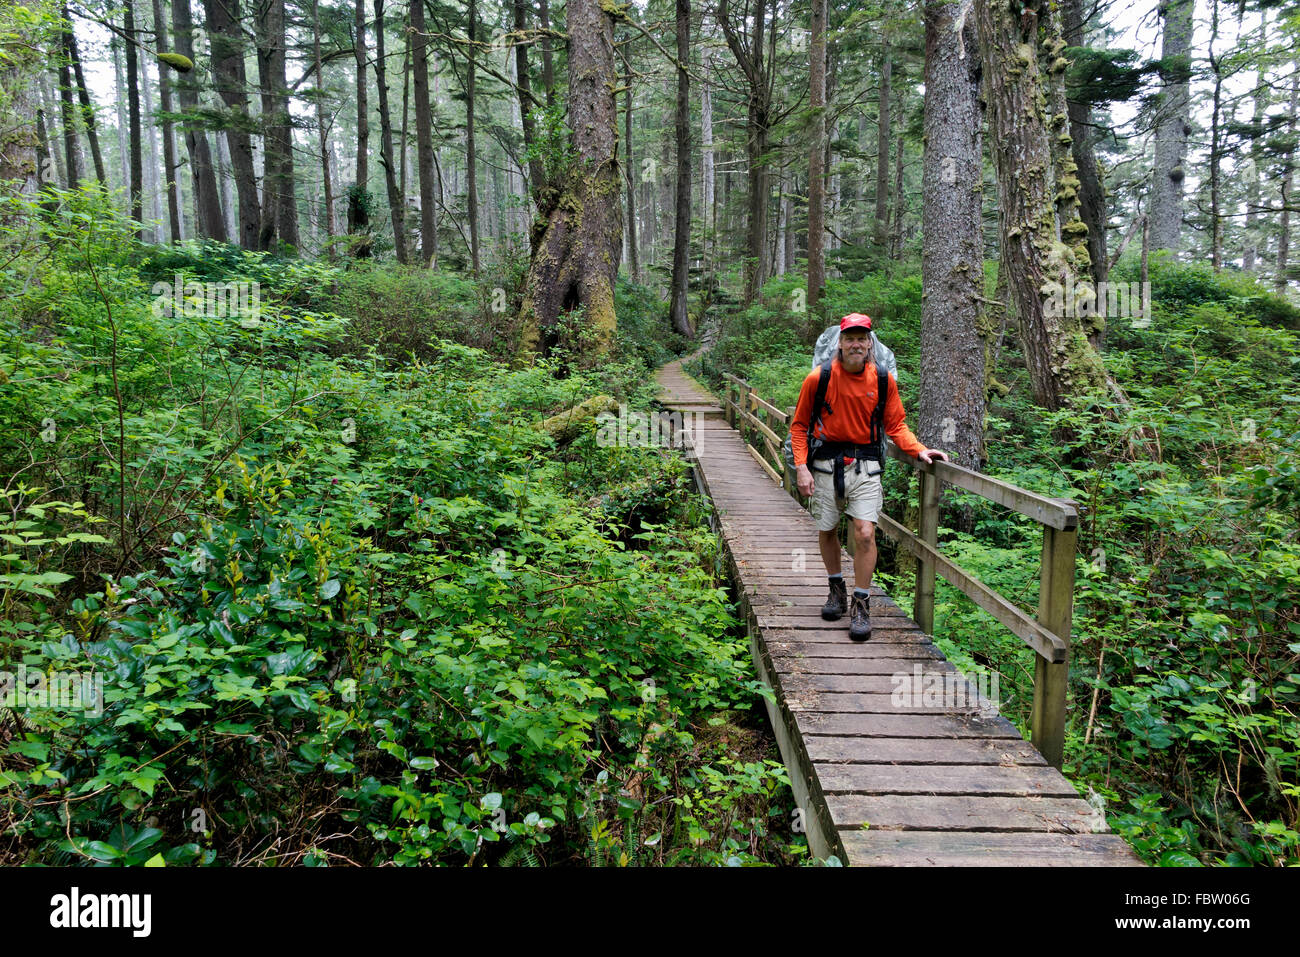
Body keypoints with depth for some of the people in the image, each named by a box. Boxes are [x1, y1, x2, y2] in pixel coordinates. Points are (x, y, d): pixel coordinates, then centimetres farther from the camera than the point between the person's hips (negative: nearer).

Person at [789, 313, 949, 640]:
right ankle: (837, 589, 35)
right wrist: (801, 466, -6)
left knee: (865, 533, -10)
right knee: (826, 531, 12)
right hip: (827, 463, 0)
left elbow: (895, 425, 7)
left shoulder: (883, 380, -2)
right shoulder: (818, 378, -6)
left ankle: (861, 604, 4)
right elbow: (799, 425, 2)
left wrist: (919, 450, -9)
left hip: (865, 465, 0)